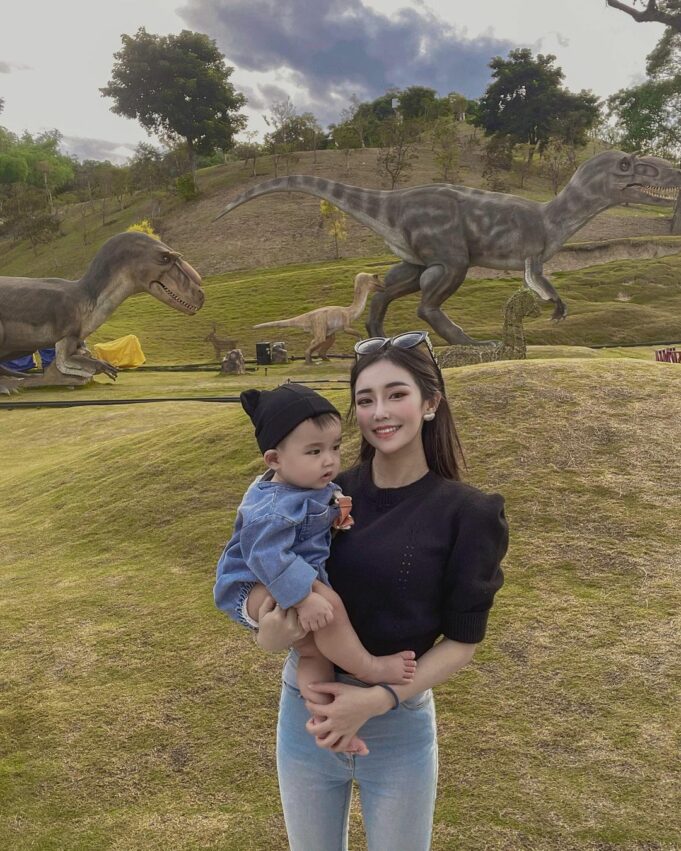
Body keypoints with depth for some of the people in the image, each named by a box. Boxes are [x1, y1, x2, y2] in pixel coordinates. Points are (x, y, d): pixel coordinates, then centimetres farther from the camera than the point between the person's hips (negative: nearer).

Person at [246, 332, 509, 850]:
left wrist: (379, 699, -19)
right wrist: (271, 625, -21)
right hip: (307, 710, 3)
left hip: (400, 724, -2)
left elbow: (462, 641, -9)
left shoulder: (466, 513, -12)